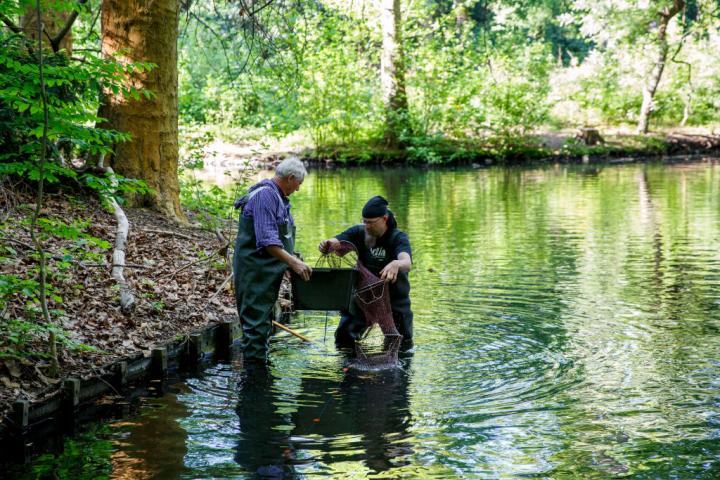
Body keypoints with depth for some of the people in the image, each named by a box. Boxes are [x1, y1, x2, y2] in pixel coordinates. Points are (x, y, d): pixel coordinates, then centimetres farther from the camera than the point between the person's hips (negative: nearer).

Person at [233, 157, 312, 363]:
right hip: (255, 272, -11)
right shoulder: (265, 196, -17)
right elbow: (267, 240, -26)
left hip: (268, 273, 11)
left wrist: (291, 263, 18)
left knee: (263, 322, 17)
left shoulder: (277, 197, 16)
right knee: (256, 324, -9)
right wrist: (293, 262, -29)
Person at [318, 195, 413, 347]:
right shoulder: (358, 232, -5)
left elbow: (407, 263, -35)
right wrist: (326, 245, -42)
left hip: (393, 300, -3)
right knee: (343, 339, 0)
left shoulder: (398, 237, -15)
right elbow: (334, 244, -17)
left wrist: (396, 264, -60)